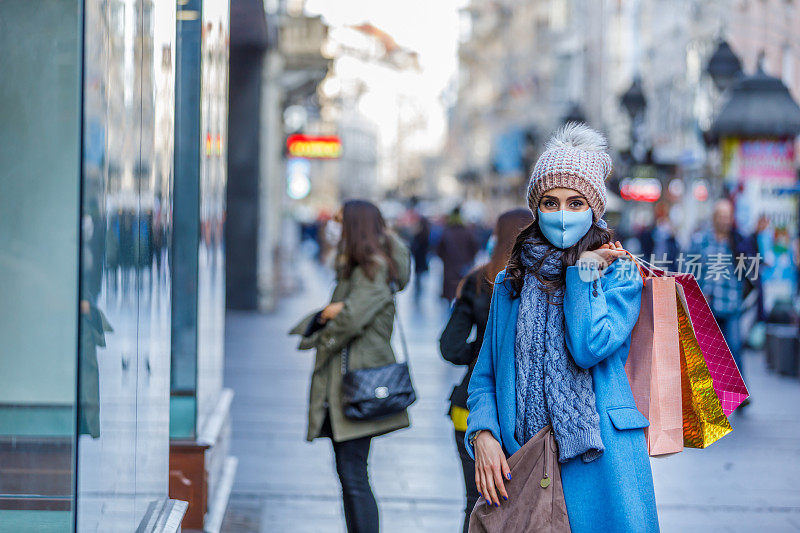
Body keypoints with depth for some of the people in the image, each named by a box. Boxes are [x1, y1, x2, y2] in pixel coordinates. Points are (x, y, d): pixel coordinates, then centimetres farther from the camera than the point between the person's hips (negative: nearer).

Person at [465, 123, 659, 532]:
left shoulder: (619, 275, 2)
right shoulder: (511, 283, 11)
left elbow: (588, 347, -16)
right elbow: (484, 376, 10)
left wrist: (585, 268, -8)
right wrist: (483, 434, -7)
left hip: (599, 463, -2)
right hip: (522, 462, 3)